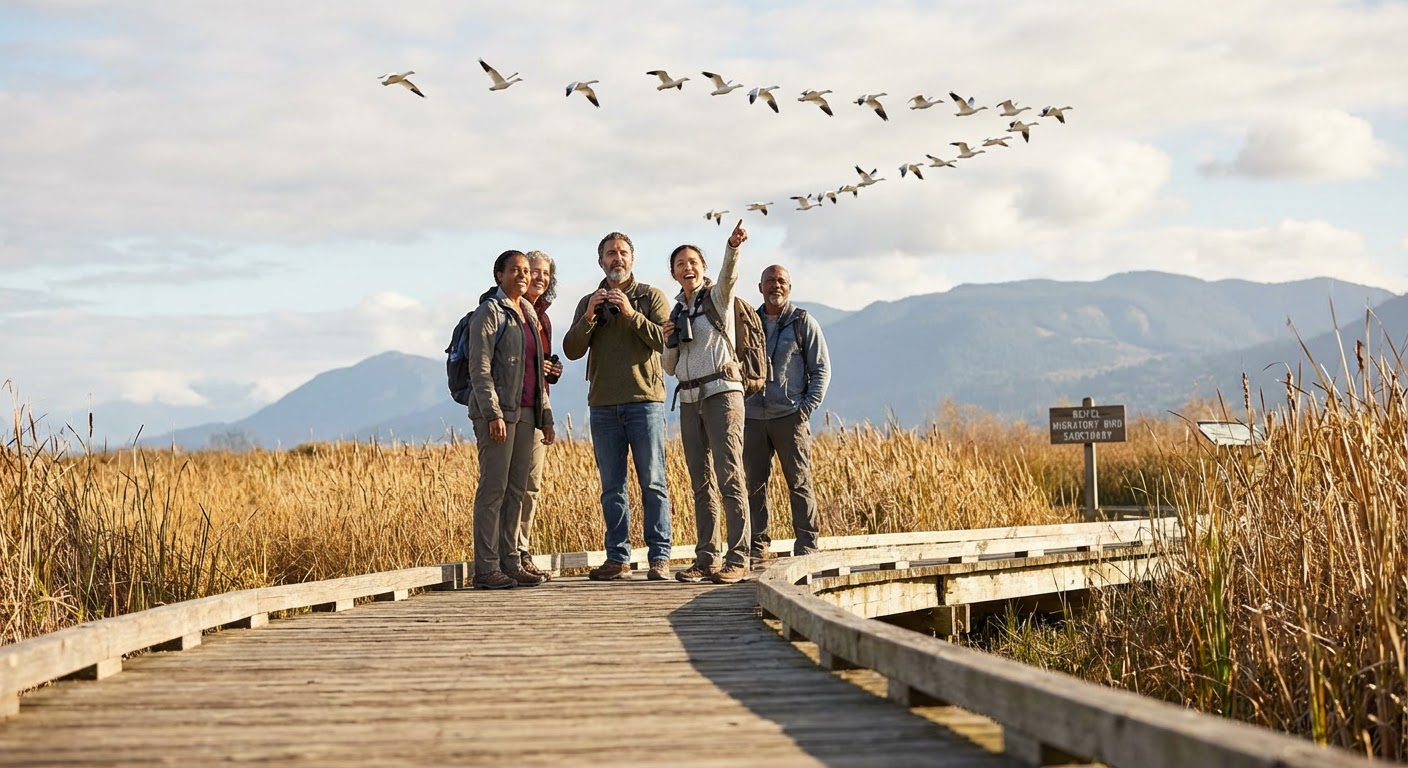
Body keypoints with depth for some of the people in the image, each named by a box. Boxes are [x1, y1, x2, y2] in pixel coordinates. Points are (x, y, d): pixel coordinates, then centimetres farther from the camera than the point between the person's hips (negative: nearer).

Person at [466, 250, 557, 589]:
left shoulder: (529, 315, 19)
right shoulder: (490, 313, -5)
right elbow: (479, 367, -12)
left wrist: (546, 414, 18)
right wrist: (493, 414, -19)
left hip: (525, 412, 8)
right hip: (497, 411, -8)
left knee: (516, 490, 8)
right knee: (494, 489, -8)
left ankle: (510, 562, 12)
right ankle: (486, 568, -7)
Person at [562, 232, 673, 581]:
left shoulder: (651, 296, 6)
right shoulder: (588, 303, 15)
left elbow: (666, 340, -8)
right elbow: (571, 350, 5)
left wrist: (631, 313, -16)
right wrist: (589, 317, -9)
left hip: (645, 400, -3)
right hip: (603, 405, 3)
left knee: (653, 482, -5)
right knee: (612, 486, 5)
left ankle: (660, 556, -3)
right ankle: (617, 558, 9)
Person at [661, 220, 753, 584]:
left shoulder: (717, 297, 1)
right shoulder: (677, 311, 17)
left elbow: (729, 275, -24)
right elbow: (670, 367, 20)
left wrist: (733, 246, -44)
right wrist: (668, 342, -1)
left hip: (721, 393, -6)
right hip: (689, 399, 6)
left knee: (729, 478, -11)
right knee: (701, 483, 7)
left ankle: (737, 559, -12)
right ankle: (706, 558, 10)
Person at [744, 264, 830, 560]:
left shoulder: (803, 322, 4)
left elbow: (821, 369, 3)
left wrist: (807, 407, -7)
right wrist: (737, 405, 6)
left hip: (790, 416, -3)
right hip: (752, 418, 4)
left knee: (799, 483, -3)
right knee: (754, 484, 3)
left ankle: (806, 546, 1)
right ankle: (758, 545, 10)